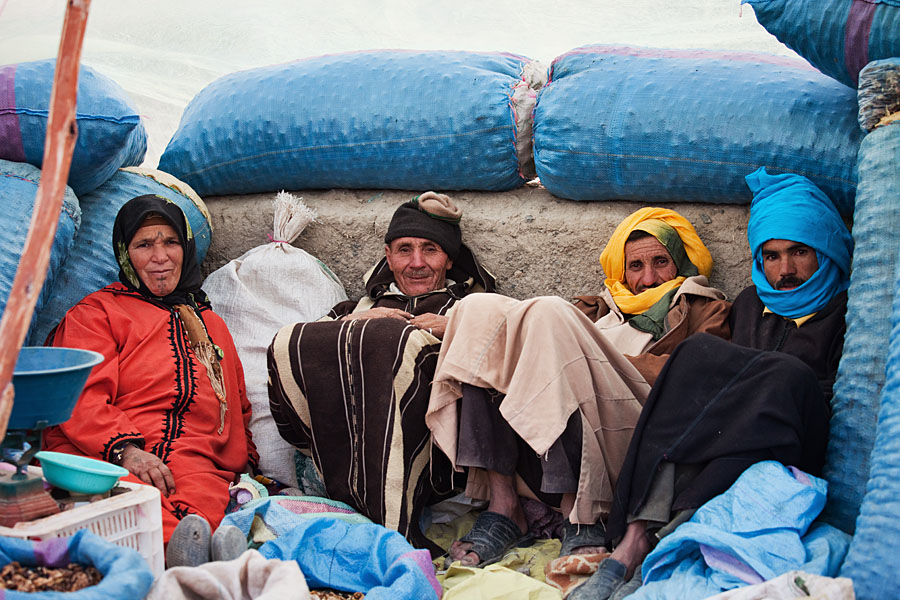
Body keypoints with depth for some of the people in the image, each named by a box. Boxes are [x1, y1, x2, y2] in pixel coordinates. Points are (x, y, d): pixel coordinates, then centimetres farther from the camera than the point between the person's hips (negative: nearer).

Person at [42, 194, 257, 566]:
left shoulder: (211, 323, 34)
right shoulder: (96, 311, 19)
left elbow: (238, 412, 39)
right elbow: (81, 399, 3)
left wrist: (247, 470, 18)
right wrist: (124, 449, -17)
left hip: (194, 464, 3)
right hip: (101, 459, -2)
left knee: (203, 498, -39)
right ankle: (175, 550, -69)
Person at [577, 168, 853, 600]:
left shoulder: (845, 313, 11)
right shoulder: (749, 304, 27)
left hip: (788, 460, -3)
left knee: (787, 376, -32)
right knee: (698, 356, -22)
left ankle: (664, 545, -41)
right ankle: (635, 536, -39)